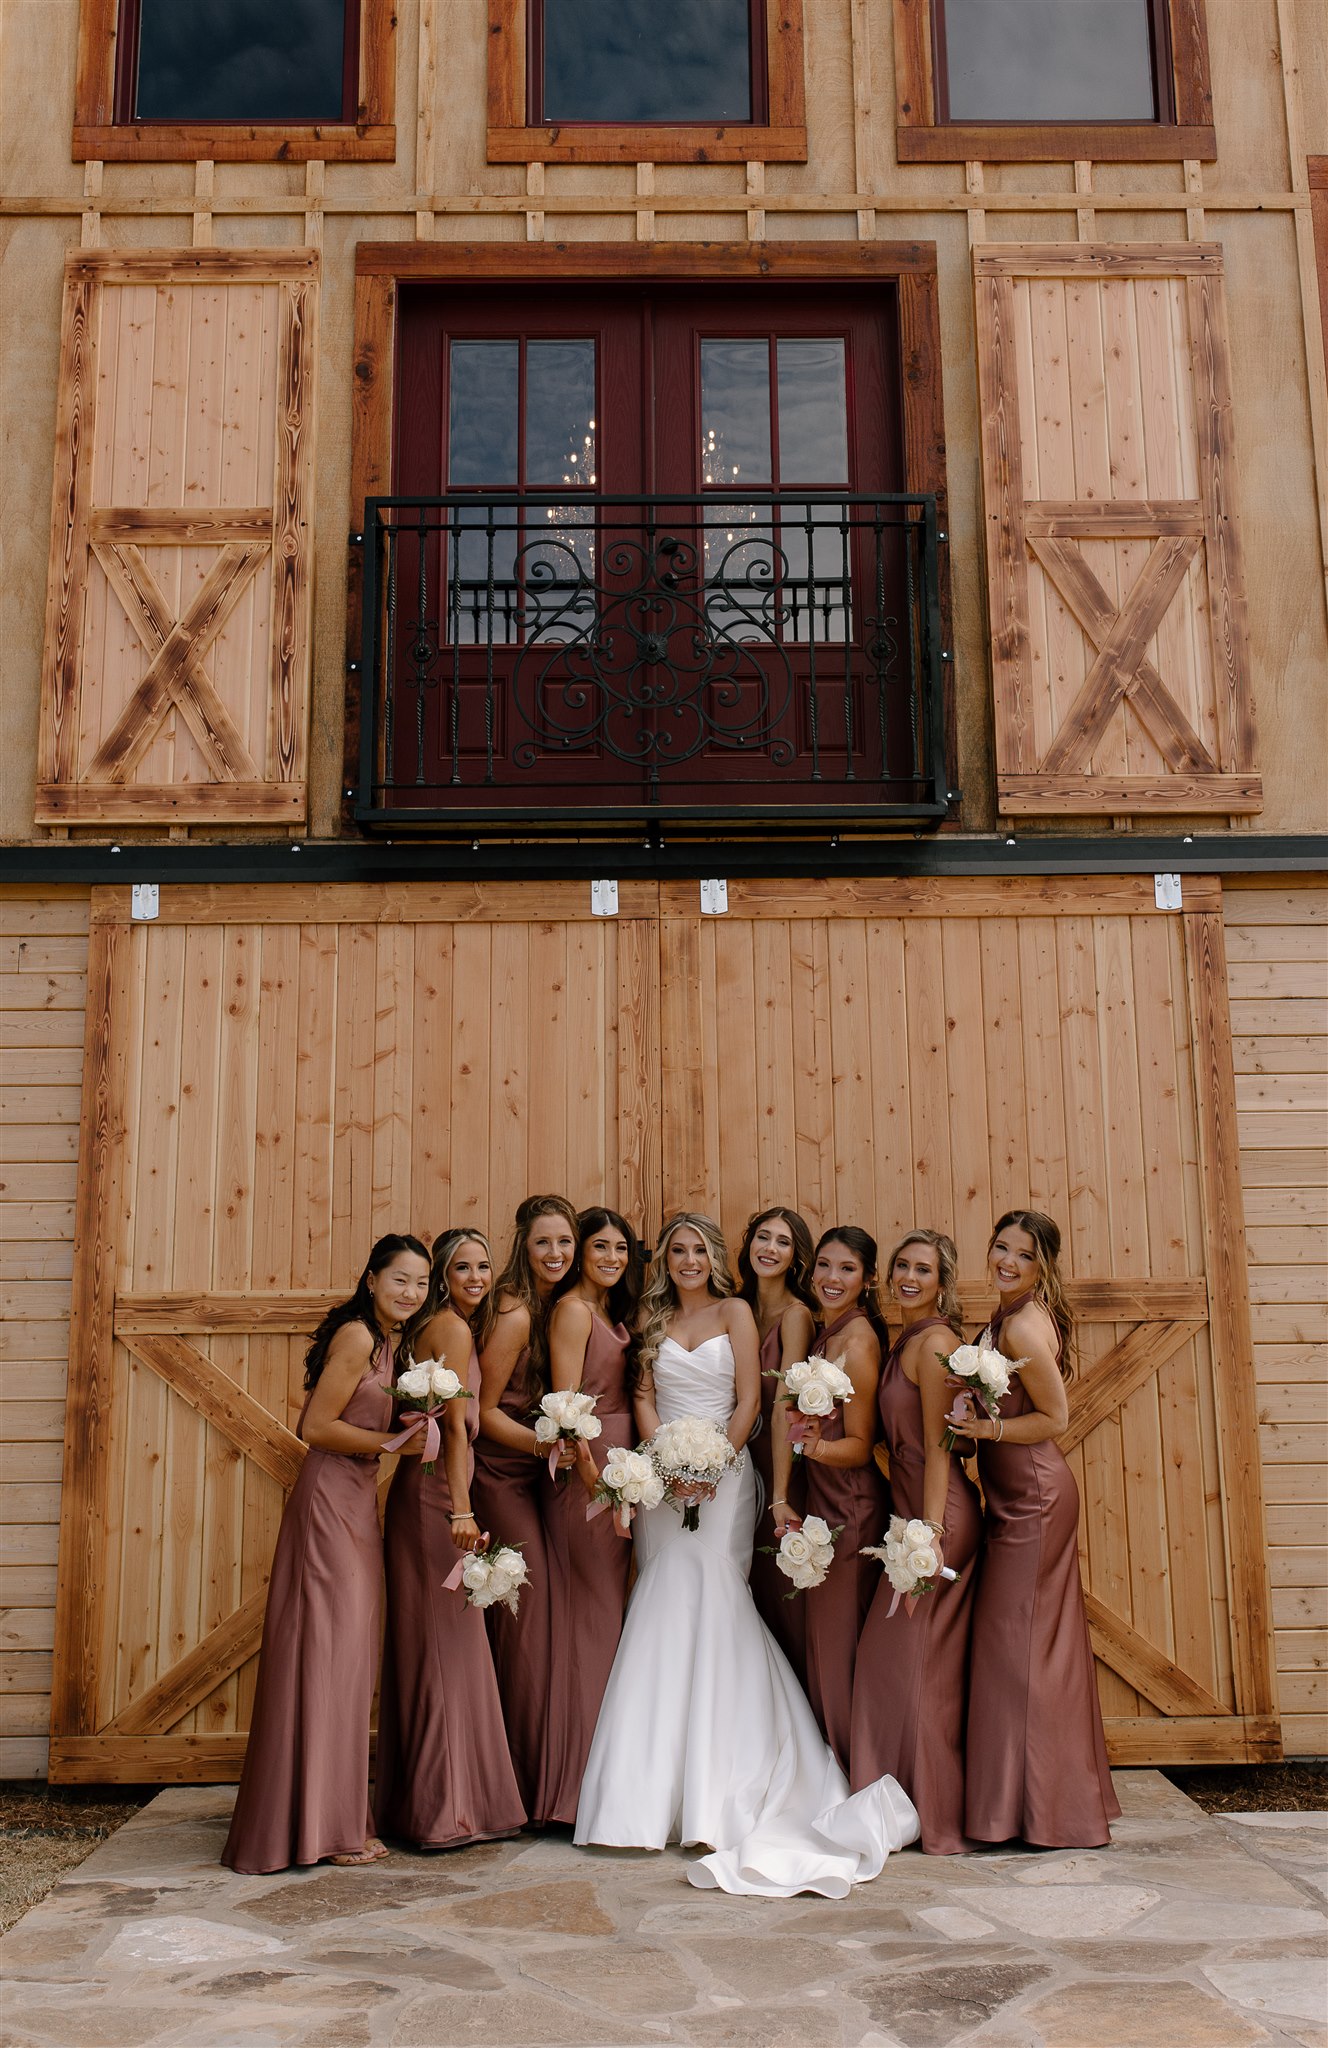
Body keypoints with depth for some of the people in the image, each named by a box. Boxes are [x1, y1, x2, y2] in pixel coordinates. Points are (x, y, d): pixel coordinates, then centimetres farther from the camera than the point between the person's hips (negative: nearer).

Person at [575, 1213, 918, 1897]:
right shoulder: (652, 1320, 13)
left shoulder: (734, 1313, 4)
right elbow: (644, 1397, 6)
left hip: (724, 1474, -3)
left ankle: (718, 1797, -2)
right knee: (670, 1607, -1)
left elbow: (748, 1401, -2)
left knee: (709, 1604, -9)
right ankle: (659, 1793, 5)